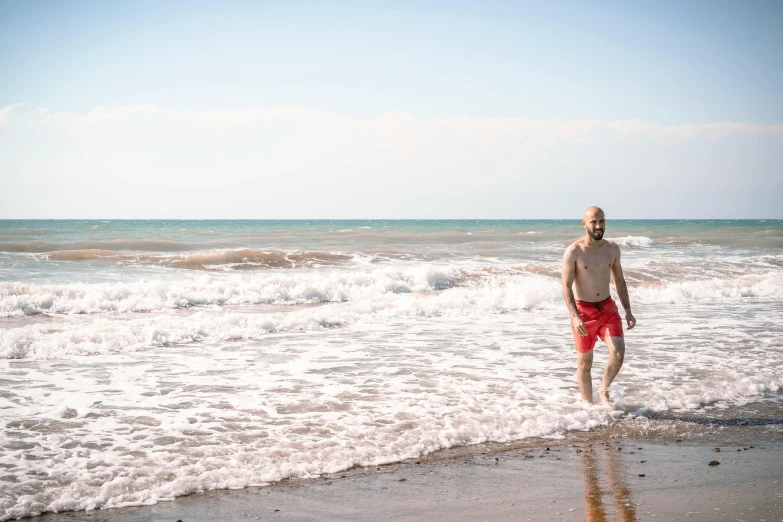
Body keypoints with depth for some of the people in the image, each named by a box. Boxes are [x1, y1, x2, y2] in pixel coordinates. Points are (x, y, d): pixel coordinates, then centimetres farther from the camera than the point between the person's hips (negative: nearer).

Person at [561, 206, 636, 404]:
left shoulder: (612, 249, 3)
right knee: (584, 363, 4)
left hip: (608, 308, 3)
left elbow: (619, 280, 13)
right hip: (584, 311, -3)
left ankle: (604, 390, 12)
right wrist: (575, 317, -25)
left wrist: (628, 311, 7)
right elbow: (566, 286, -14)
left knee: (618, 352, -14)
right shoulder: (574, 251, -11)